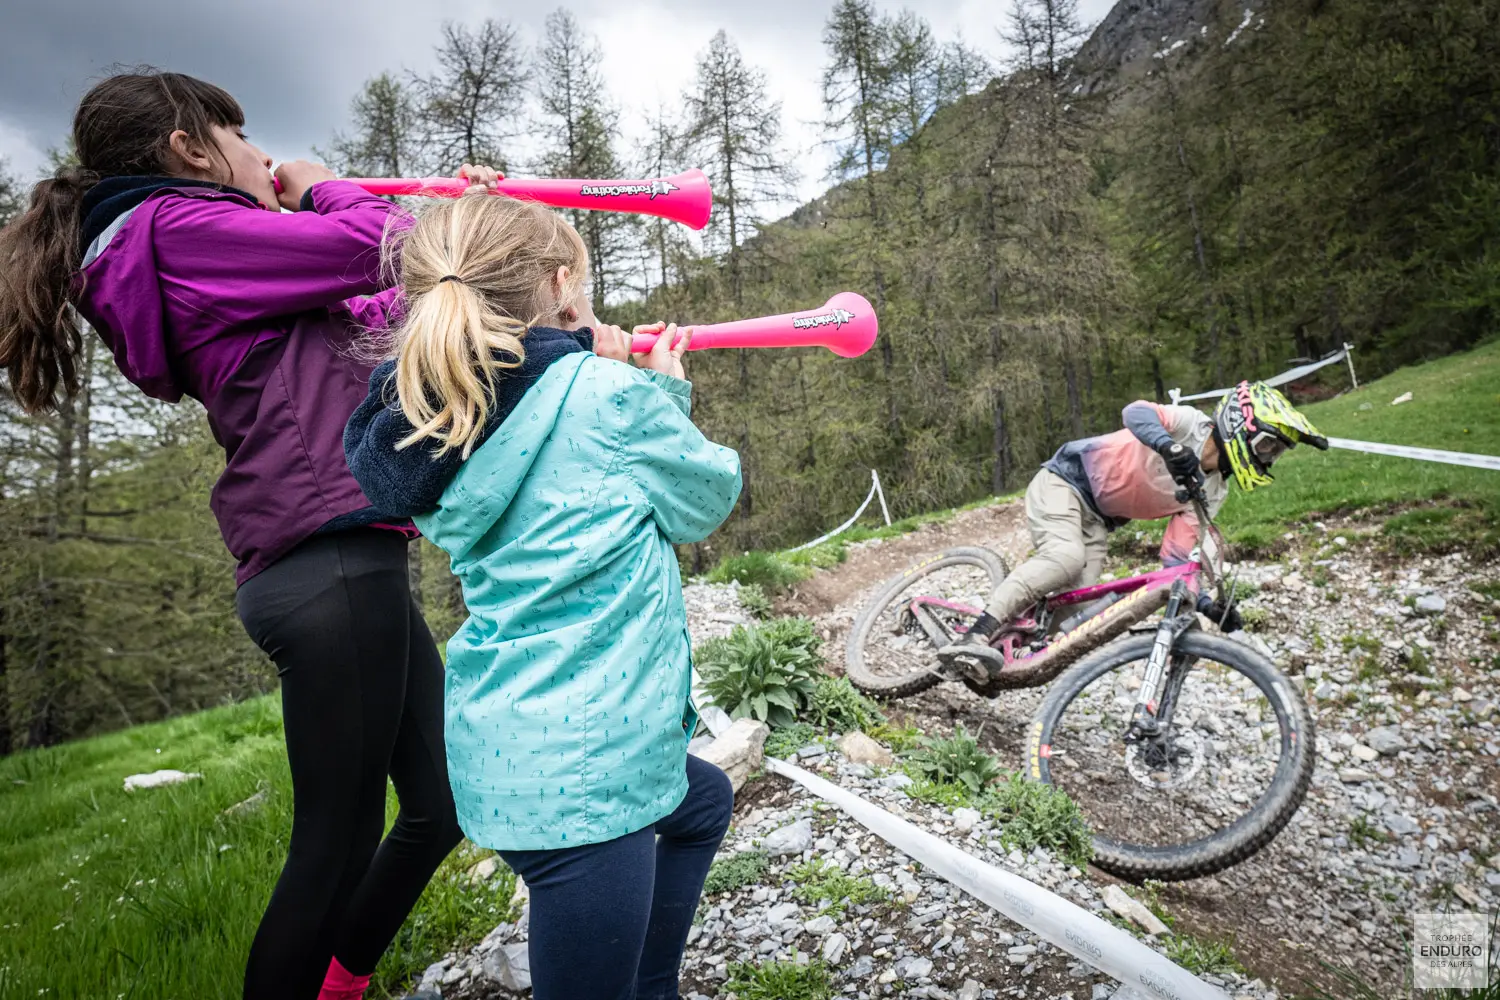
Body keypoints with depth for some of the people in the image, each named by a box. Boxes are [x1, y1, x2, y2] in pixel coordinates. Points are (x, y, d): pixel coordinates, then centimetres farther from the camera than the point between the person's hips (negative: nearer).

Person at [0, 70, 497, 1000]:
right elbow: (379, 250, -11)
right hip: (331, 568, -10)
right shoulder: (181, 227, -5)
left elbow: (386, 311, 27)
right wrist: (324, 189, 9)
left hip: (353, 569, 10)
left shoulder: (202, 259, 25)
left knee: (444, 801, 17)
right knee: (338, 844, -2)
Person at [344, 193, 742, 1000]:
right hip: (577, 765, -9)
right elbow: (703, 501, -2)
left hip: (500, 745, 9)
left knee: (703, 803, 32)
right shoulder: (606, 393, -15)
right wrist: (664, 392, 13)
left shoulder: (426, 418, 5)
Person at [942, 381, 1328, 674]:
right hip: (1063, 482, -8)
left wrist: (1205, 604, -15)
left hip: (1098, 519, 8)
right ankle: (974, 637, -40)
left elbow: (1175, 556, -1)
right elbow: (1136, 412, -37)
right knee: (1066, 558, -35)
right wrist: (1171, 447, -57)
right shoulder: (1192, 424, -16)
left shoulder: (1211, 492, 3)